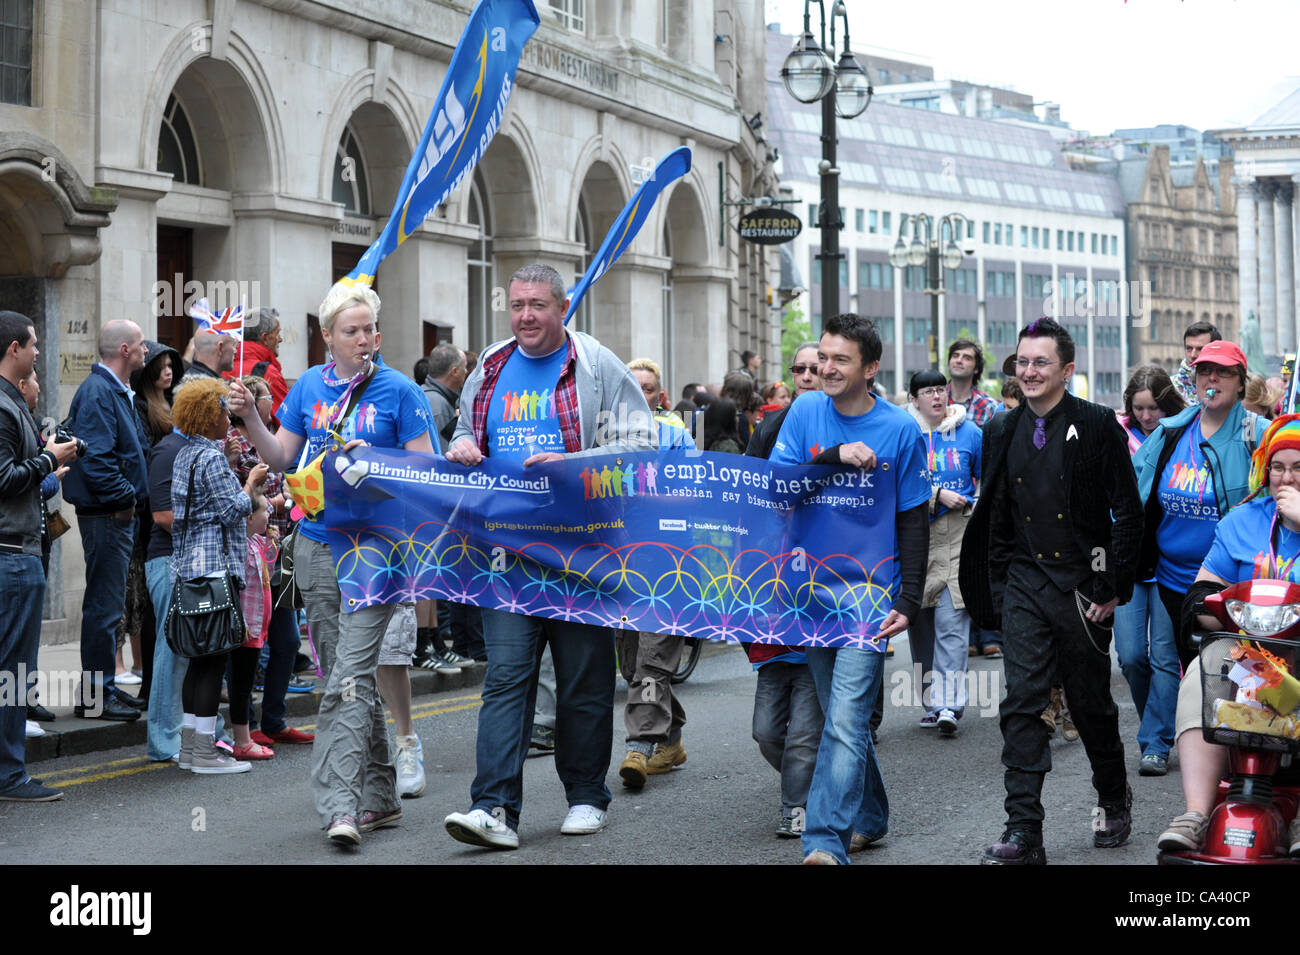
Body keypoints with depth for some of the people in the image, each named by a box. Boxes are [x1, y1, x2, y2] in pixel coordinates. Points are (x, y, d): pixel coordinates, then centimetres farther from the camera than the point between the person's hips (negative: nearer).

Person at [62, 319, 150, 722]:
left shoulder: (116, 391, 17)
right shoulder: (97, 393, -16)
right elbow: (95, 457, -24)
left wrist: (132, 495, 14)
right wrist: (126, 497, -18)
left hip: (119, 512, 10)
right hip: (105, 515, -10)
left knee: (109, 604, 15)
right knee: (105, 605, -6)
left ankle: (103, 687, 22)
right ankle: (96, 695, -2)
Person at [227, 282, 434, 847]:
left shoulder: (399, 391, -2)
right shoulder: (309, 386, 11)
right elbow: (280, 458, 14)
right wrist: (249, 418, -1)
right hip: (317, 546, 5)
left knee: (349, 678, -14)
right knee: (349, 676, 11)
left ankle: (340, 806, -18)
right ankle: (379, 795, 21)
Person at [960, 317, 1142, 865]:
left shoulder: (1097, 426, -5)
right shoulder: (1003, 433, 8)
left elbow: (1128, 513, -5)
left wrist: (1112, 588, -10)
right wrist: (999, 585, 8)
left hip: (1081, 585, -3)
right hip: (1023, 586, 3)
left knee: (1091, 703, 10)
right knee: (1021, 703, -7)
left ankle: (1115, 801, 34)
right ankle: (1023, 834, -9)